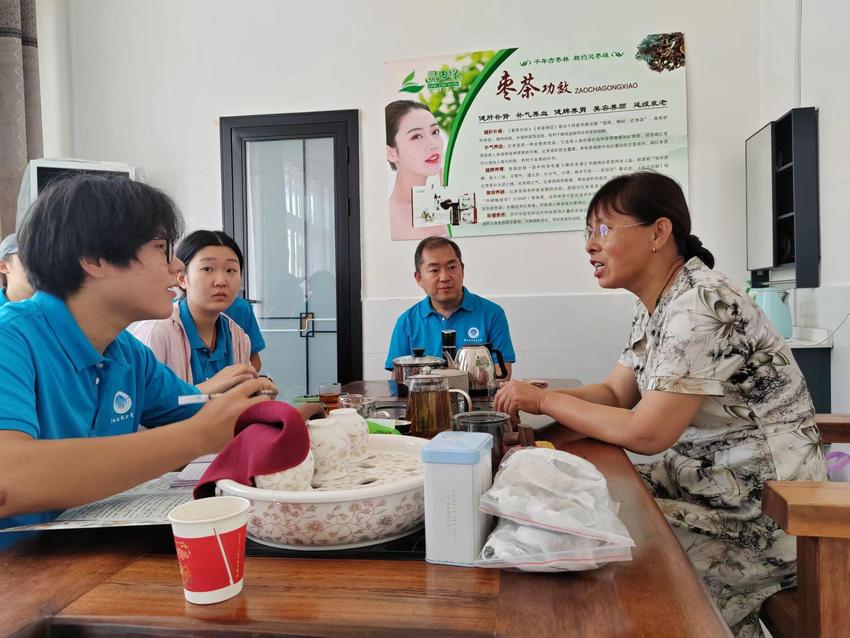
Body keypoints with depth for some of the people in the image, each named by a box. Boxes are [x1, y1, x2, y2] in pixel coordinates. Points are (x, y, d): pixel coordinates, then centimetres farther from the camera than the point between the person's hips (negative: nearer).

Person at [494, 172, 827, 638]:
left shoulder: (703, 306, -24)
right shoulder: (653, 306, 4)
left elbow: (646, 433, -25)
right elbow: (615, 393, 7)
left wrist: (545, 400, -16)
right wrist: (535, 400, -9)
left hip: (762, 510, -8)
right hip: (705, 480, 8)